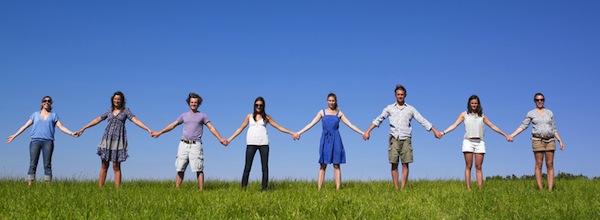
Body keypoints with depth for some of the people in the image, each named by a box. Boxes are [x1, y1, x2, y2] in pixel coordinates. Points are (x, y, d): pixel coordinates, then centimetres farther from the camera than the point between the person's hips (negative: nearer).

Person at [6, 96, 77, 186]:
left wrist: (71, 133, -6)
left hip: (48, 141, 0)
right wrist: (14, 135, 17)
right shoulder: (35, 114, 19)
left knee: (47, 164, -5)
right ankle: (29, 185, -9)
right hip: (35, 140, 1)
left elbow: (61, 127, 8)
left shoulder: (54, 115, 16)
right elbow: (25, 126, 20)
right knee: (32, 164, -6)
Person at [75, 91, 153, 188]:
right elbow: (97, 120, 20)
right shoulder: (109, 111, 16)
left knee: (116, 167, -5)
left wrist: (148, 130, -17)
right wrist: (83, 128, 22)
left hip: (118, 140, -3)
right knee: (104, 166, 2)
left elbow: (136, 121, -4)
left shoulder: (126, 111, 7)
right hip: (107, 139, 3)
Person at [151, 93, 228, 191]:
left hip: (195, 145, -3)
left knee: (199, 170, -10)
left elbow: (211, 128, 4)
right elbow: (172, 125, 26)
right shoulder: (184, 115, 18)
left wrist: (220, 139, -7)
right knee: (180, 170, 1)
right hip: (183, 144, 3)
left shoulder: (202, 115, 11)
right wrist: (159, 133, 28)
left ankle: (201, 191, -11)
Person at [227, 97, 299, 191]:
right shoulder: (249, 116, 13)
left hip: (263, 143, 1)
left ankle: (264, 189, 2)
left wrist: (292, 133, 6)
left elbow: (279, 127, 12)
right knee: (247, 167, -5)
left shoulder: (266, 117, 13)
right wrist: (230, 139, 11)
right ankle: (243, 188, -6)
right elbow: (240, 129, 15)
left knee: (265, 167, -1)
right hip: (251, 143, 0)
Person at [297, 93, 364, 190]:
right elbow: (311, 124, 6)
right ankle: (319, 189, -3)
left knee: (336, 165, -1)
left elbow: (350, 125, 9)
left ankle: (338, 189, -1)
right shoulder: (322, 112, 9)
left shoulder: (339, 113, 9)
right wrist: (299, 132, 0)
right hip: (325, 139, 0)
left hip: (335, 139, 0)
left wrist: (362, 133, 2)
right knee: (323, 165, -2)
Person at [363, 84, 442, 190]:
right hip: (394, 139, 0)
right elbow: (378, 120, 11)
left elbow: (422, 121, 10)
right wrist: (368, 131, 5)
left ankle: (403, 188, -2)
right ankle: (396, 189, -2)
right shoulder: (390, 108, 10)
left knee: (405, 164, -4)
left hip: (406, 139, 0)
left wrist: (435, 131, 5)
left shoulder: (410, 109, 9)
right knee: (394, 164, -4)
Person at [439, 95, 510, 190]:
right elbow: (454, 125, 4)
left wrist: (505, 135, 20)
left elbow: (493, 126, 20)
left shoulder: (482, 116, 16)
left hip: (479, 142, 2)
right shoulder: (464, 114, 11)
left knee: (478, 167, -3)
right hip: (468, 141, -2)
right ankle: (468, 189, -6)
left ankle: (480, 189, -7)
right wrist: (443, 132, -8)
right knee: (468, 166, -4)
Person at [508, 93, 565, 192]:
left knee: (550, 165, -2)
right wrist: (512, 135, -9)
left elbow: (554, 129, 15)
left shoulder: (549, 113, 12)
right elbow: (523, 126, 2)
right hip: (538, 140, -2)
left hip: (550, 140, 2)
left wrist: (560, 141, 9)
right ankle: (540, 190, -3)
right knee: (539, 165, -4)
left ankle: (550, 190, -3)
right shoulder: (531, 113, 5)